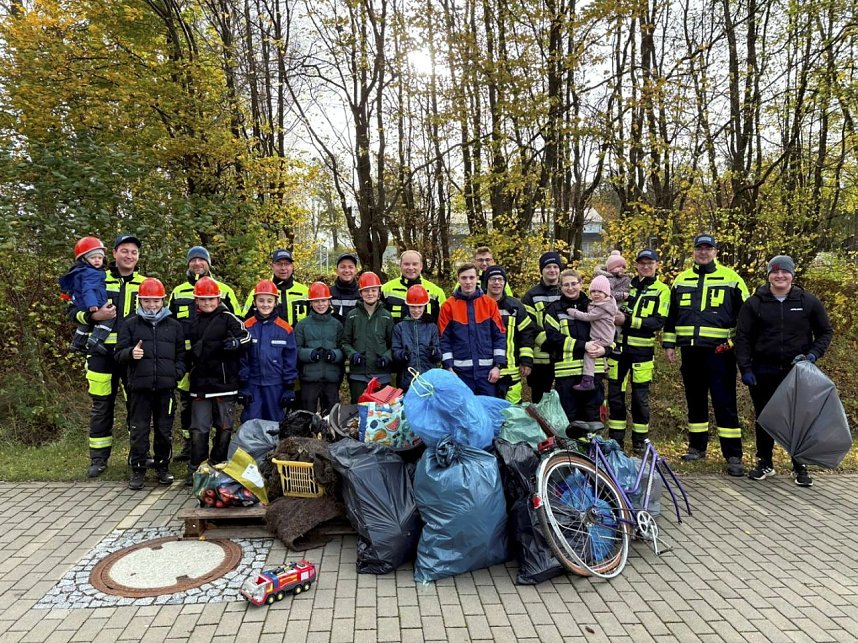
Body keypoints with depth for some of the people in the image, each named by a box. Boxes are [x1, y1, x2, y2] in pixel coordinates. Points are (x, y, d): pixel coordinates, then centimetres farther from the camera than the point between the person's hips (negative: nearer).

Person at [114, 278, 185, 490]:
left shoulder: (174, 326, 11)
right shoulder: (130, 325, 7)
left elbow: (181, 355, 14)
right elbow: (119, 354, 4)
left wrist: (176, 374, -2)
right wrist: (131, 353, -18)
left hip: (166, 387, 1)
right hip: (140, 387, -1)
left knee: (164, 430, 9)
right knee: (139, 430, 2)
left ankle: (163, 467, 22)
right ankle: (138, 471, 13)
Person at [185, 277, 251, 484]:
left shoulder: (228, 318, -1)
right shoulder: (193, 323, 14)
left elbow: (245, 337, -15)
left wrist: (236, 342, -34)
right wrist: (189, 372, 21)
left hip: (225, 383, -3)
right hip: (200, 384, 4)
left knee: (224, 428, 6)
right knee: (198, 429, 5)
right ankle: (195, 469, 12)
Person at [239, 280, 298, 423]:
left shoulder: (285, 329, -1)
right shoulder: (247, 327, 0)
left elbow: (291, 360, 2)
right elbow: (242, 358, 1)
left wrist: (290, 387, 0)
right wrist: (243, 386, -3)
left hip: (276, 386, 0)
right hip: (252, 385, 0)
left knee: (275, 423, 10)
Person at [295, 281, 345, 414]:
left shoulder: (336, 324, 8)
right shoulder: (302, 324, 2)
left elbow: (343, 350, 6)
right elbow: (296, 350, -2)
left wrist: (334, 354, -13)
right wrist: (311, 354, -19)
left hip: (332, 378, 2)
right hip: (309, 377, -2)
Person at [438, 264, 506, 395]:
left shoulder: (490, 303, 4)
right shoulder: (448, 306, 1)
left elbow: (500, 335, 4)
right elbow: (444, 339, 0)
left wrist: (497, 365, -3)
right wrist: (449, 368, -6)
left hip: (487, 368, 1)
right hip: (461, 370, -1)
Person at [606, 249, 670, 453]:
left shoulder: (662, 290, 0)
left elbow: (658, 322, -12)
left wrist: (628, 321, -19)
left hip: (641, 350, -3)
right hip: (618, 347, 4)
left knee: (640, 398, 3)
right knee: (615, 395, 6)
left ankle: (640, 442, 17)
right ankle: (615, 440, 17)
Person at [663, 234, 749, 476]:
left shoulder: (731, 279, 3)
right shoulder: (680, 280, 13)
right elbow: (671, 316, 18)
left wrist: (736, 342, -3)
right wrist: (669, 344, 13)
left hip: (719, 351, -4)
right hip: (690, 351, 4)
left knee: (725, 403, -5)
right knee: (695, 400, 12)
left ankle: (733, 455, 0)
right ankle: (697, 446, 24)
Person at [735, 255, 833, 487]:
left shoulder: (808, 302, 3)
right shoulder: (754, 303, 1)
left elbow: (825, 333, 11)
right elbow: (743, 338, 0)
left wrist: (813, 354, -6)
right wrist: (745, 369, -7)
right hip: (763, 373, 0)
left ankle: (800, 467, 18)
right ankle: (765, 464, 22)